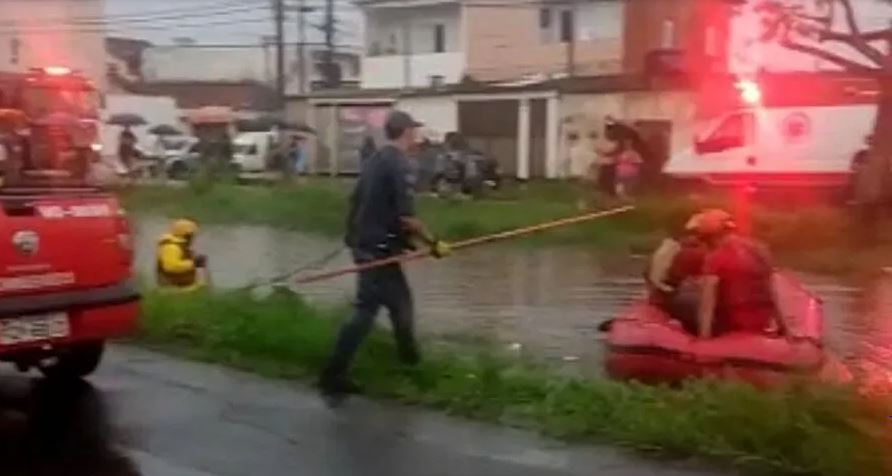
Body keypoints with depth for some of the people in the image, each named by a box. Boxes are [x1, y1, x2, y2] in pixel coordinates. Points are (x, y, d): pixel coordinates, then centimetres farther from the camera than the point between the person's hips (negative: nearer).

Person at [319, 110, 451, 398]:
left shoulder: (374, 161, 12)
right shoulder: (399, 164, -16)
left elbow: (358, 203, 17)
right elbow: (406, 216, -21)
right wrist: (433, 242, -13)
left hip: (365, 243, 10)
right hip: (378, 249, -10)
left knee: (400, 302, 22)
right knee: (366, 310, -6)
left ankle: (410, 358, 37)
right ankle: (333, 375, -5)